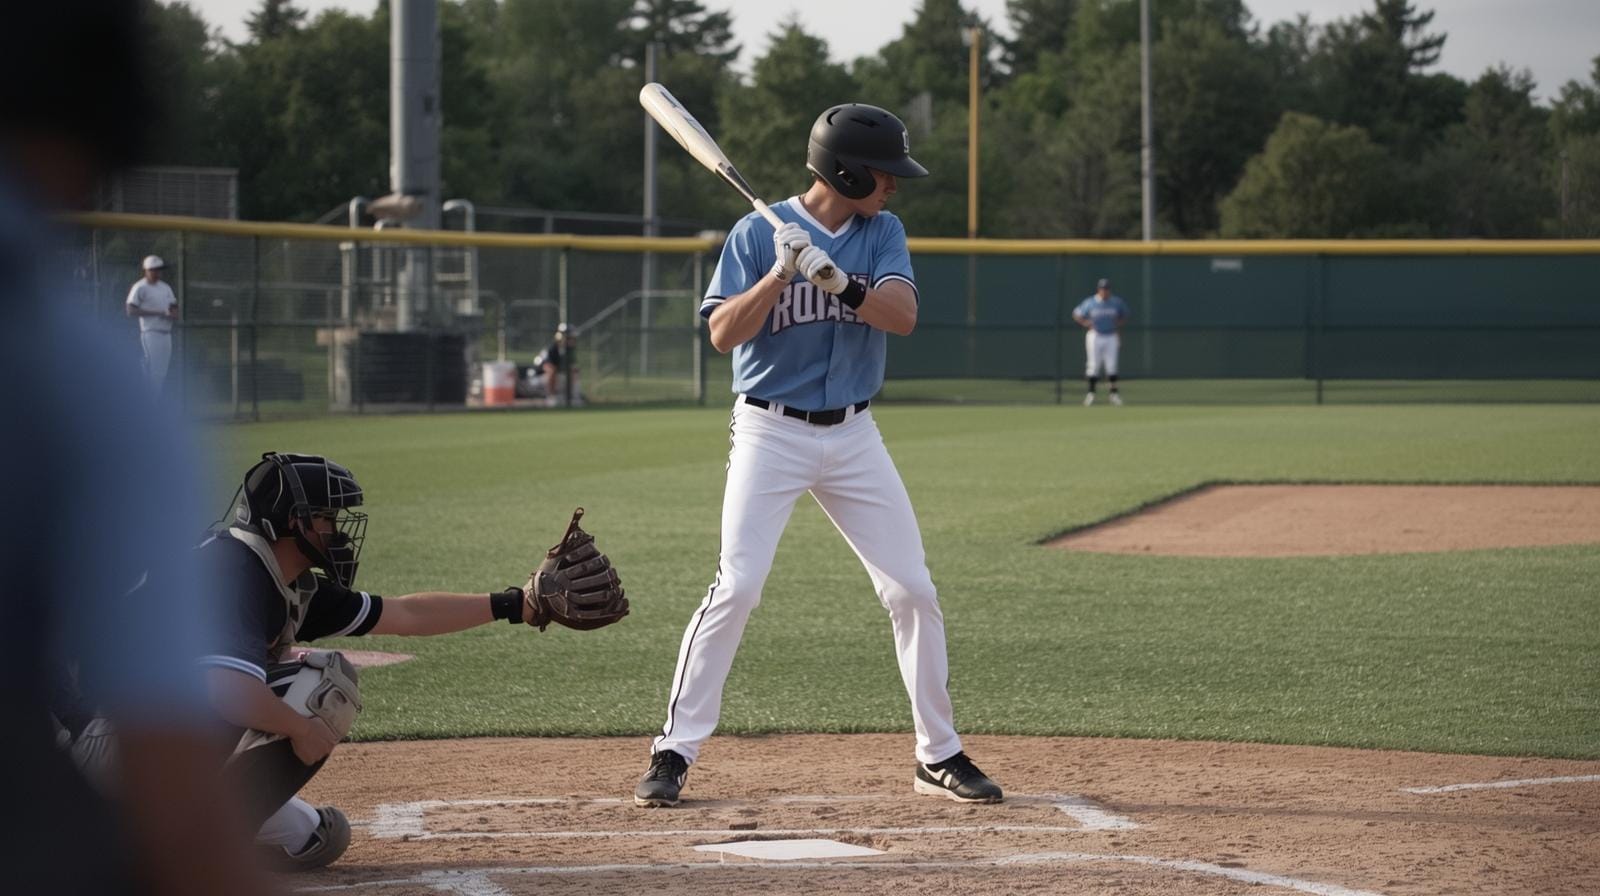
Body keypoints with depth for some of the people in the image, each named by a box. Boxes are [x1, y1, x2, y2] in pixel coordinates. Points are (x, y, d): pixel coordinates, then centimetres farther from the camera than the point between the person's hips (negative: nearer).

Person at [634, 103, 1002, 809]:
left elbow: (902, 316, -11)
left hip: (853, 435, 4)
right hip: (771, 433, -4)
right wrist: (782, 273, -26)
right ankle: (673, 753, -6)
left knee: (913, 590, 1)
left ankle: (939, 756, 12)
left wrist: (835, 279, -26)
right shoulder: (758, 233, -7)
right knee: (737, 586, -14)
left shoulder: (882, 232, 4)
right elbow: (724, 334, -14)